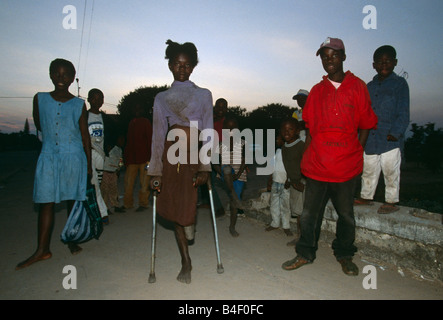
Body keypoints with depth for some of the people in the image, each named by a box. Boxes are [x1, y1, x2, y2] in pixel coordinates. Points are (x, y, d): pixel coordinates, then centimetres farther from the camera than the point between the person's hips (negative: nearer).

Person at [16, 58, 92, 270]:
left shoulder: (79, 104, 3)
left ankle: (72, 241, 19)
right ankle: (42, 250, 7)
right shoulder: (40, 99, 6)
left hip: (74, 157, -1)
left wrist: (89, 164, 2)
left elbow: (85, 135, 4)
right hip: (48, 156, 1)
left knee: (73, 200, 5)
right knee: (46, 201, 0)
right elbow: (38, 124, 22)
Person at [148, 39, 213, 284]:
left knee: (188, 203, -4)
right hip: (171, 155, 1)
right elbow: (158, 135, 4)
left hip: (193, 155, -1)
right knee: (174, 207, 8)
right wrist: (155, 170, -1)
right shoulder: (161, 98, 10)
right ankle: (185, 262, 20)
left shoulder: (203, 95, 8)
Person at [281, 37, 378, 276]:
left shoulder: (357, 87, 4)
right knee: (310, 213, 5)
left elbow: (365, 126, 6)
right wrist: (306, 157, 6)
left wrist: (356, 154, -2)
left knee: (346, 214, 11)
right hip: (317, 165, 2)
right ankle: (305, 254, 21)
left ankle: (344, 255, 30)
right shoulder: (317, 90, 10)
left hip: (346, 165, -1)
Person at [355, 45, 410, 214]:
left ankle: (391, 201, 19)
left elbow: (403, 114, -4)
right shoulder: (369, 86, 14)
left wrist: (395, 133, -15)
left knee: (390, 171, 4)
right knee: (368, 170, 14)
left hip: (390, 139, -5)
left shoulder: (400, 83, 1)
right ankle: (366, 196, 30)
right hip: (370, 139, 5)